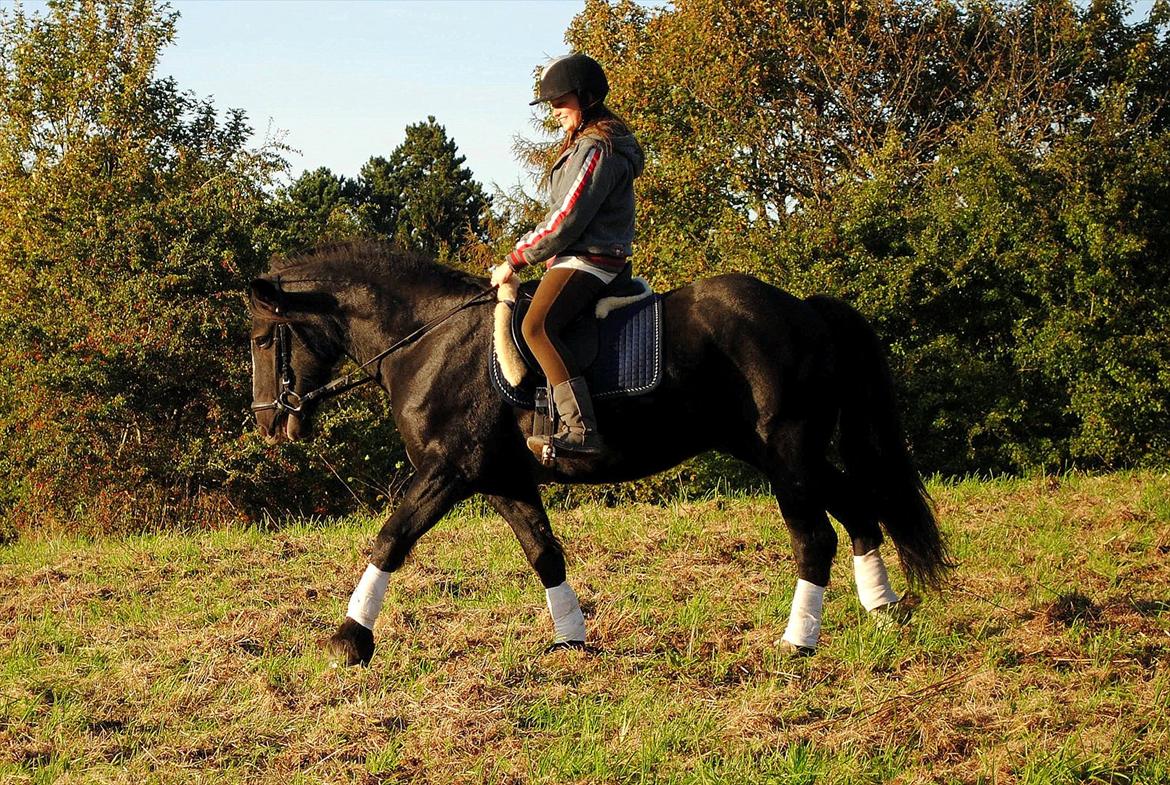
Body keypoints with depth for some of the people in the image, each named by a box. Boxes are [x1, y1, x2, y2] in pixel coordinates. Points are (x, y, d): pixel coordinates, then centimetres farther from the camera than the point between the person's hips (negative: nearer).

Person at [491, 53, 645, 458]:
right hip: (579, 258, 12)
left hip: (587, 262, -12)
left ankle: (580, 429, -41)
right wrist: (529, 252, 16)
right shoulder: (586, 144, 21)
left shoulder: (595, 151, -14)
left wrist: (515, 260, -11)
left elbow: (564, 223, -19)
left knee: (536, 325, -32)